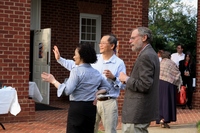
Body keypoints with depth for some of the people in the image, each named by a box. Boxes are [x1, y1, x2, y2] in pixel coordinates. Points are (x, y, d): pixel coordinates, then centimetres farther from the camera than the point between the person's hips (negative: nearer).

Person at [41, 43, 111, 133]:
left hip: (77, 107, -7)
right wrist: (97, 93, 9)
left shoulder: (76, 70, -12)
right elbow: (107, 87, 22)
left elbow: (67, 90, -18)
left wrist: (53, 81, -9)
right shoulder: (96, 73, 10)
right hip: (91, 107, 7)